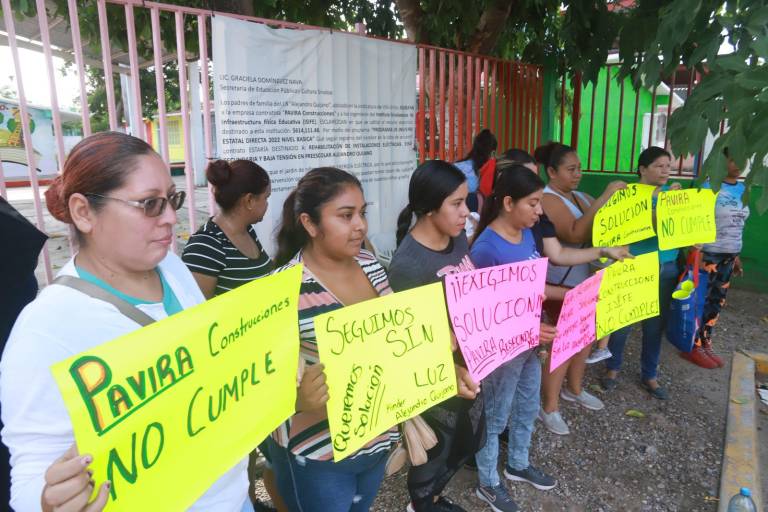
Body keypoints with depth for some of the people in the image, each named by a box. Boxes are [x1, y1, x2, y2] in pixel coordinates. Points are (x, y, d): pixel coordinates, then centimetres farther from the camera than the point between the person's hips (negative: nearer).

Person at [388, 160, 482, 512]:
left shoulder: (458, 237, -4)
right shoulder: (408, 264, -28)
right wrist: (452, 369, -34)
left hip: (469, 364, 8)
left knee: (468, 440, 26)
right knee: (436, 449, 16)